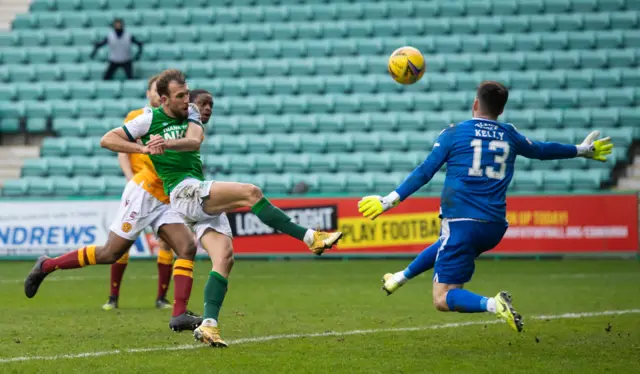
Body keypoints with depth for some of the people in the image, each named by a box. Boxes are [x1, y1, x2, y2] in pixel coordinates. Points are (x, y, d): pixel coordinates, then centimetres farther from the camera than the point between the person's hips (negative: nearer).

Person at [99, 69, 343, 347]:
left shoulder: (190, 115, 16)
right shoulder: (150, 120, 4)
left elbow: (194, 141, -7)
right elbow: (107, 139, 7)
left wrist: (167, 143, -26)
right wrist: (142, 148, -6)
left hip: (205, 202, 6)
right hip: (183, 190, -6)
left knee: (224, 257, -13)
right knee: (251, 192, -23)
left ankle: (209, 324, -20)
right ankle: (310, 238, -21)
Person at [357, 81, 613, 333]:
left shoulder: (454, 133, 1)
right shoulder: (509, 136, 11)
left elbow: (424, 172, -4)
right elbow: (540, 150, 29)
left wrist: (390, 201, 0)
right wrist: (582, 150, 46)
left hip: (461, 222, -5)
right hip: (495, 229, 5)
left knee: (443, 300, -5)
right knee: (444, 245, 38)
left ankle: (492, 304, -28)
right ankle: (400, 278, 47)